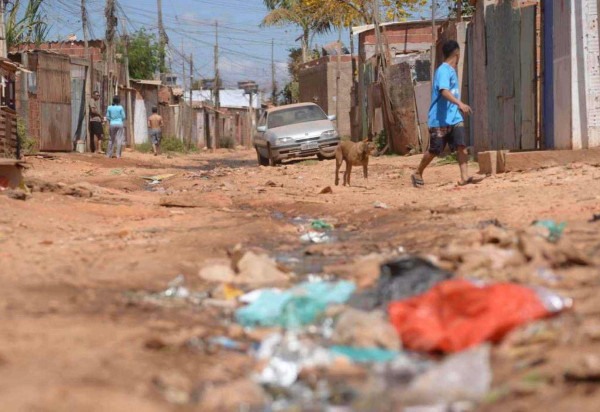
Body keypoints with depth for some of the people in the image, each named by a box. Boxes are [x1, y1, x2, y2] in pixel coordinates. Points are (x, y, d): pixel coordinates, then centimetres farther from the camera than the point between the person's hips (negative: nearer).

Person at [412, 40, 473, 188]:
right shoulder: (443, 70, -15)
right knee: (434, 150, 3)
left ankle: (464, 177, -17)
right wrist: (460, 104, -43)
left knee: (462, 145, -10)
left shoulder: (452, 70, 14)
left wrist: (459, 107, 38)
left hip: (455, 118, 8)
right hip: (440, 120, -8)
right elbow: (444, 91, -31)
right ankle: (418, 174, 22)